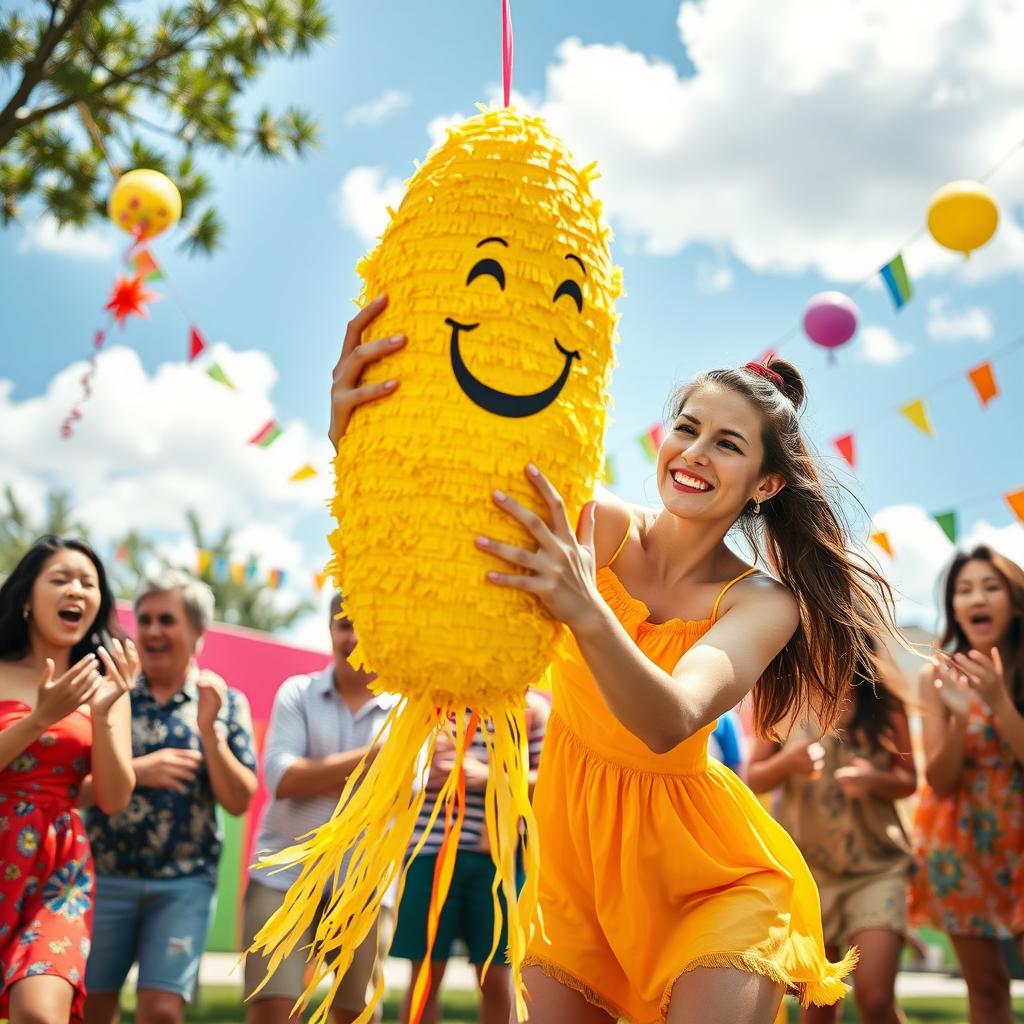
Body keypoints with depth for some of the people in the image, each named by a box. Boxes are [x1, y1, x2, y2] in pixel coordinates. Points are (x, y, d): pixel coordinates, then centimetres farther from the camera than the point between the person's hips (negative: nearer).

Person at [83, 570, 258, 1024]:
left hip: (184, 882, -1)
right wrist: (135, 771, -17)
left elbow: (238, 800, -5)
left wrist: (208, 727, -15)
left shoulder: (225, 702, 1)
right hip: (104, 876, 1)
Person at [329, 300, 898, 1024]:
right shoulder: (602, 530, -13)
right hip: (576, 844, 2)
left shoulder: (764, 604, -15)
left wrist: (586, 612, -56)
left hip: (706, 871, -2)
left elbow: (670, 723, -36)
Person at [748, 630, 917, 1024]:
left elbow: (909, 781, 5)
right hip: (806, 864, 1)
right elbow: (754, 779, 4)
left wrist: (877, 779, -17)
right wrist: (787, 761, -17)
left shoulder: (884, 699, -1)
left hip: (877, 864, -1)